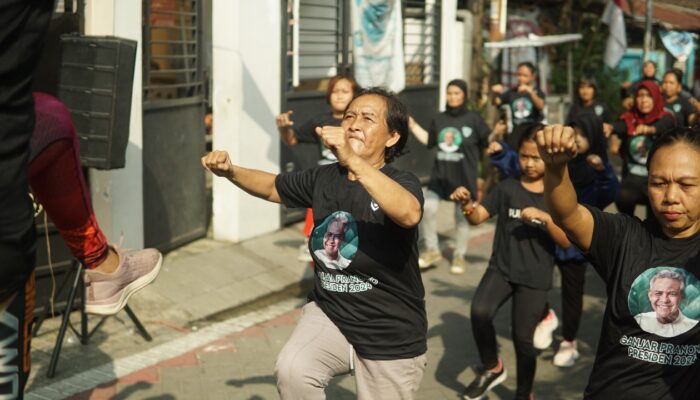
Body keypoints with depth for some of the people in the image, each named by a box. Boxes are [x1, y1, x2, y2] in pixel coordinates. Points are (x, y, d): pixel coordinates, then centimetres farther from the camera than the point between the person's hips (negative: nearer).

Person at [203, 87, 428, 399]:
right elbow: (273, 186, 18)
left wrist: (352, 160, -51)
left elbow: (409, 214, -41)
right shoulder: (323, 178, 0)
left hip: (391, 337, -3)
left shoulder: (402, 182, -16)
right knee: (291, 372, -26)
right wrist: (230, 171, -2)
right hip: (329, 313, 3)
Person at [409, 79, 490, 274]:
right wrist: (412, 125, 15)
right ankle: (432, 250, 10)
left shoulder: (473, 119, -7)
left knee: (462, 216, 7)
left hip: (464, 177, -3)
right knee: (427, 208, -9)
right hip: (440, 175, 3)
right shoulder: (439, 119, 6)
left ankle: (459, 256, 23)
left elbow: (487, 142, -6)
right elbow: (429, 141, 17)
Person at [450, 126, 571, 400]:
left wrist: (545, 217, -22)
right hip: (501, 269, 1)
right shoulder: (507, 188, 2)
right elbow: (477, 218, -6)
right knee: (480, 311, -25)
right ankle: (492, 367, 2)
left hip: (535, 278, -1)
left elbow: (567, 242, -6)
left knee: (523, 337, 1)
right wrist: (467, 204, -28)